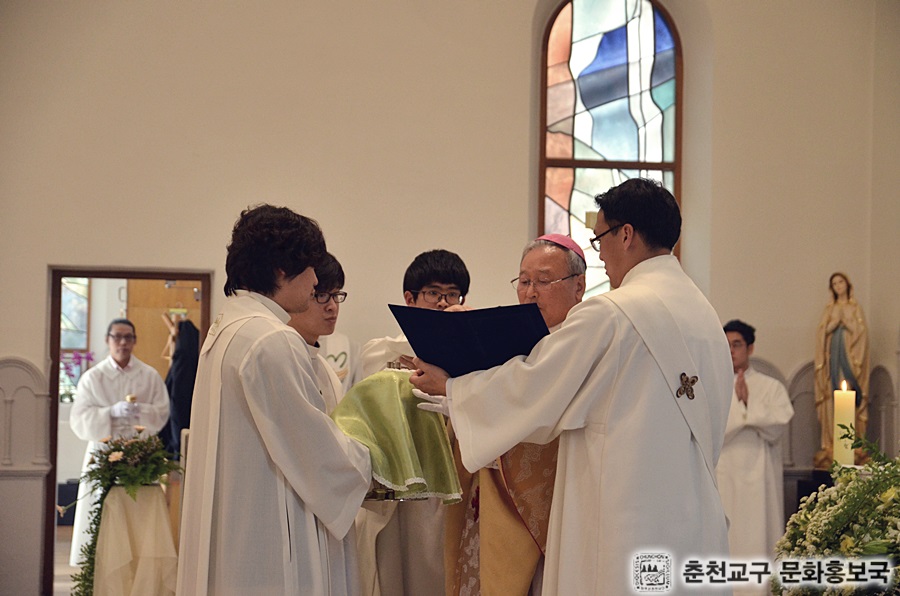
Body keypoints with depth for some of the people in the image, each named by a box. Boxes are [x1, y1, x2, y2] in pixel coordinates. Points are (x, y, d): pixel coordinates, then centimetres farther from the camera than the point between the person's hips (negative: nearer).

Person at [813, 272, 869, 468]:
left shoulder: (855, 308, 11)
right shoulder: (829, 309, 16)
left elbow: (861, 331, 2)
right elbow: (821, 332, 8)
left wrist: (846, 321, -6)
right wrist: (834, 322, -4)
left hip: (850, 353, -2)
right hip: (833, 353, 2)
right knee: (833, 396, -6)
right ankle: (832, 443, -7)